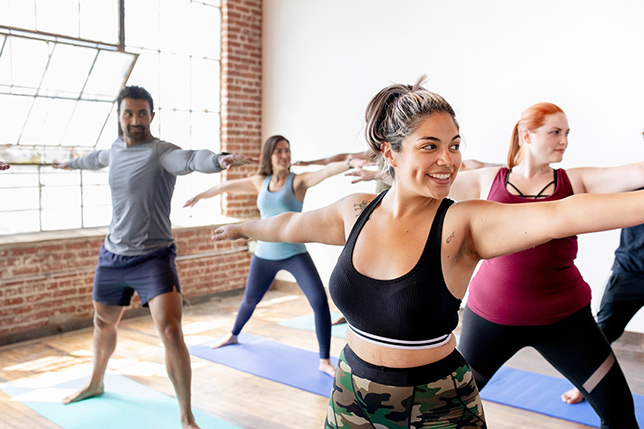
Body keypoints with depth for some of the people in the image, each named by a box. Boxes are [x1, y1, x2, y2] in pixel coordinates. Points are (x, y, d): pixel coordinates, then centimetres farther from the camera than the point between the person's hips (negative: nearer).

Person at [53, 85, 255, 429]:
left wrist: (219, 160, -62)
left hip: (153, 257, -7)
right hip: (112, 255, 7)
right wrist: (71, 163, 53)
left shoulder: (160, 152, -16)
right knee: (103, 323, 24)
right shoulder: (115, 149, 7)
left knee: (170, 330, -20)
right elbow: (97, 159, 32)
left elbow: (189, 159, -39)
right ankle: (95, 383, 52)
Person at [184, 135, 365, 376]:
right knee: (249, 300, 21)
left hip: (294, 254, -3)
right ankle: (233, 335, 51)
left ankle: (325, 361, -7)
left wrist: (350, 163, -44)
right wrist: (200, 196, 28)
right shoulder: (260, 182, 5)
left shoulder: (297, 181, -8)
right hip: (264, 255, 4)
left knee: (319, 300, -18)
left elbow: (327, 171, -26)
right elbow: (227, 186, 18)